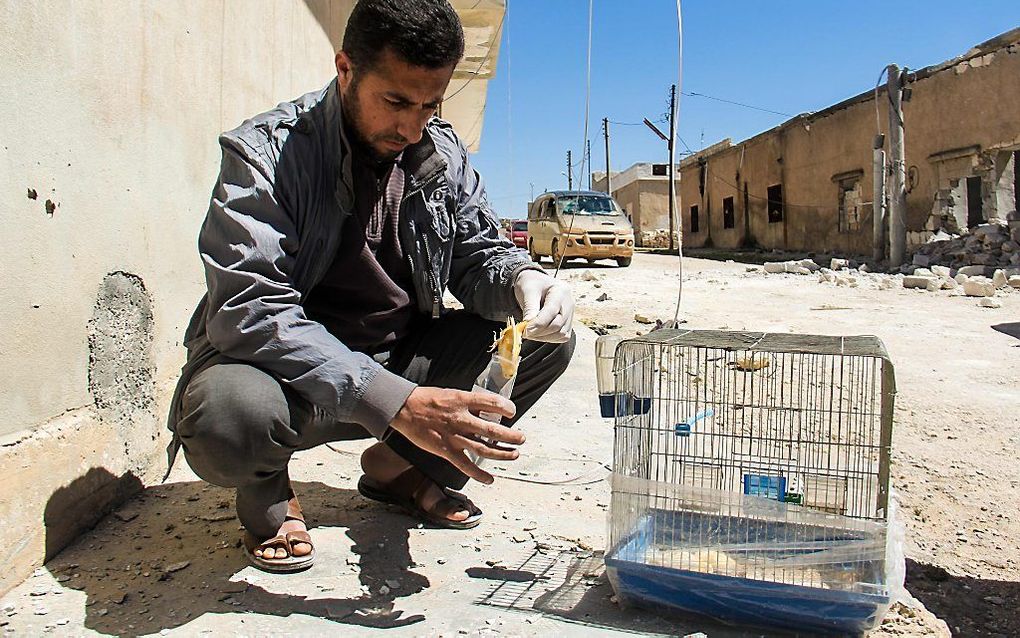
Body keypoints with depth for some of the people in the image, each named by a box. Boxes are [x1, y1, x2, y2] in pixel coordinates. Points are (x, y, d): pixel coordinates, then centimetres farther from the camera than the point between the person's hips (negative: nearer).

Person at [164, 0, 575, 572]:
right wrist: (395, 402, -40)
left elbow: (479, 252, 5)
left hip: (400, 363, 6)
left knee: (548, 338, -7)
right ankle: (268, 493, 2)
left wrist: (522, 279, -23)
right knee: (228, 416, -38)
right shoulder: (265, 154, -18)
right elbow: (247, 310, -29)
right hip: (288, 373, -5)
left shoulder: (444, 155, 1)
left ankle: (404, 467, 10)